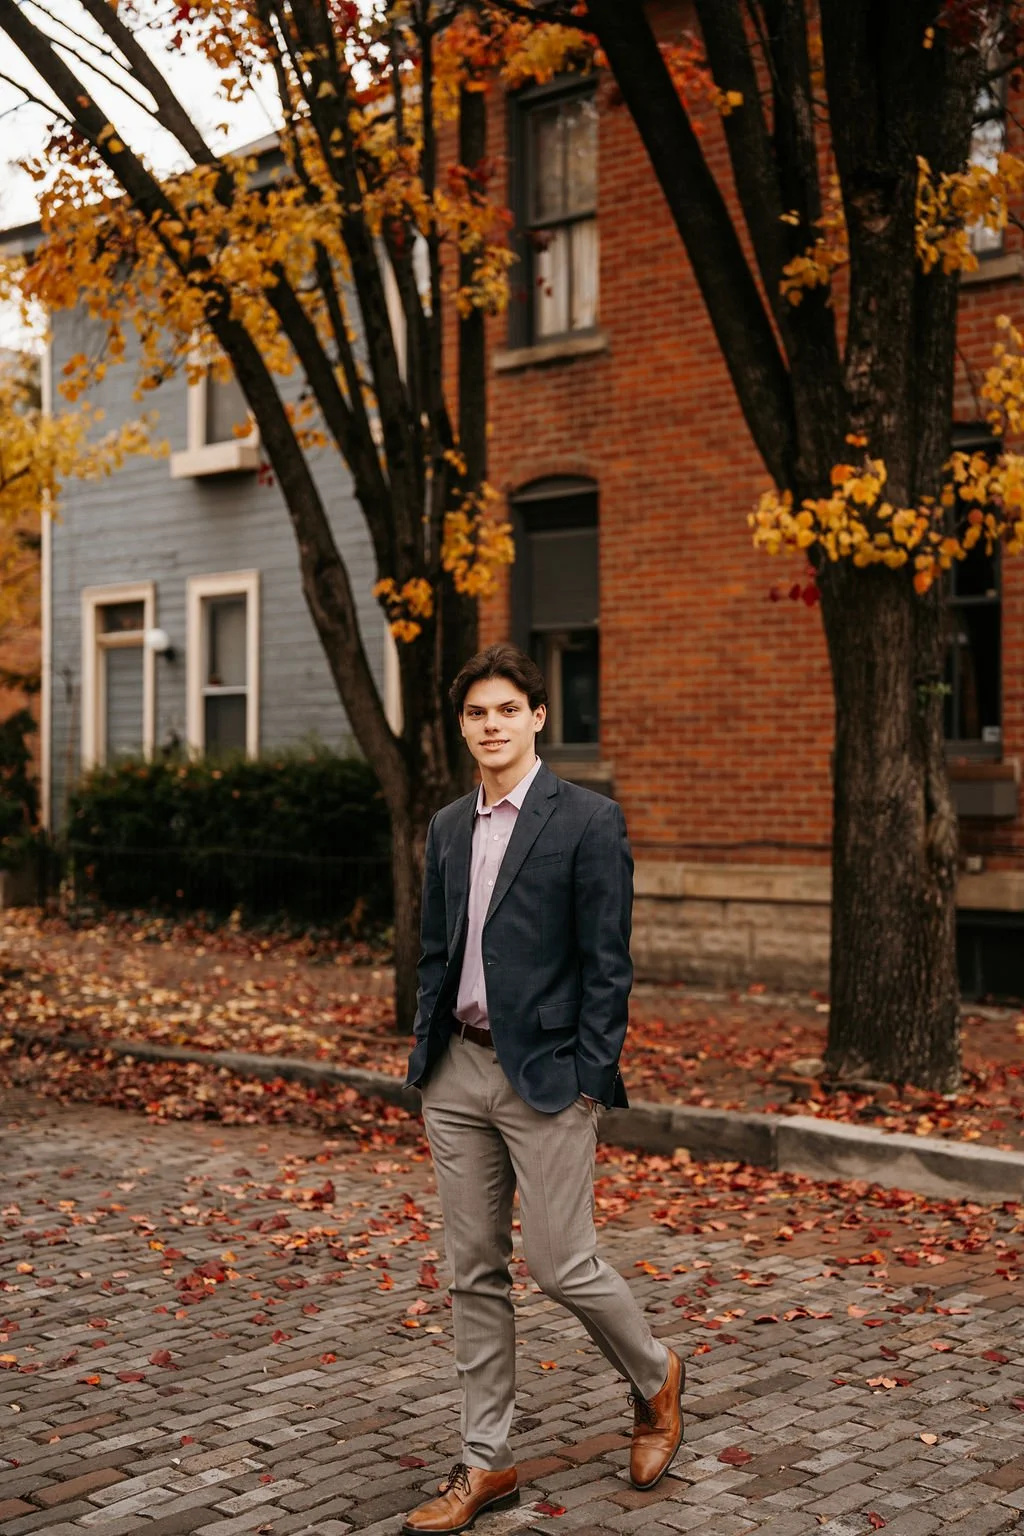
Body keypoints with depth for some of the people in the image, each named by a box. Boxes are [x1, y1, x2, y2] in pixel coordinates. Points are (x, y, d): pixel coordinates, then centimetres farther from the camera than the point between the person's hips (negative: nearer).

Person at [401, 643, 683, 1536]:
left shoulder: (588, 822, -8)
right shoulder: (448, 828, 12)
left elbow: (607, 962, -10)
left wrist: (589, 1080, -14)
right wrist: (425, 1053, 11)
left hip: (545, 1076, -6)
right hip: (457, 1074, 6)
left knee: (560, 1264, -3)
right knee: (475, 1273, 10)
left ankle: (655, 1378, 27)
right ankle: (486, 1464, 20)